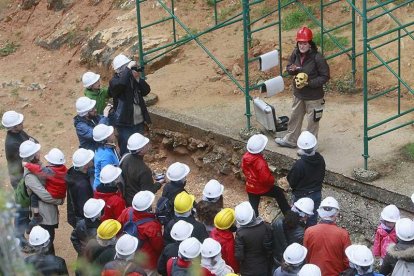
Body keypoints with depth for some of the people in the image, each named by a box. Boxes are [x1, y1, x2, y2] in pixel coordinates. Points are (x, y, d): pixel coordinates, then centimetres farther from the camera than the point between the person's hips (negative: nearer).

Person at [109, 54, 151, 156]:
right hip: (125, 124, -6)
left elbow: (146, 90, -2)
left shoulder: (133, 78, 6)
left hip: (139, 121, 6)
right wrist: (128, 68, -28)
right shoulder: (114, 81, -10)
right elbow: (120, 83, -34)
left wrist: (138, 78, -14)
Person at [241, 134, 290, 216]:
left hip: (250, 188, 5)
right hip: (261, 188, -5)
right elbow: (266, 179, -30)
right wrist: (272, 180, -9)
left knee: (253, 207, 16)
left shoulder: (245, 157, -12)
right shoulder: (260, 162, -34)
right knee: (279, 193, 18)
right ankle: (288, 213, 29)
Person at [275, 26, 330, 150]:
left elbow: (325, 76, -17)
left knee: (312, 121, 8)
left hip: (313, 96, -7)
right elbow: (289, 66, 11)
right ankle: (290, 140, 41)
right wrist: (292, 69, -14)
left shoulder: (317, 57, -24)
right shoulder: (296, 53, -5)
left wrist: (309, 83, -26)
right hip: (298, 93, 7)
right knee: (295, 117, 23)